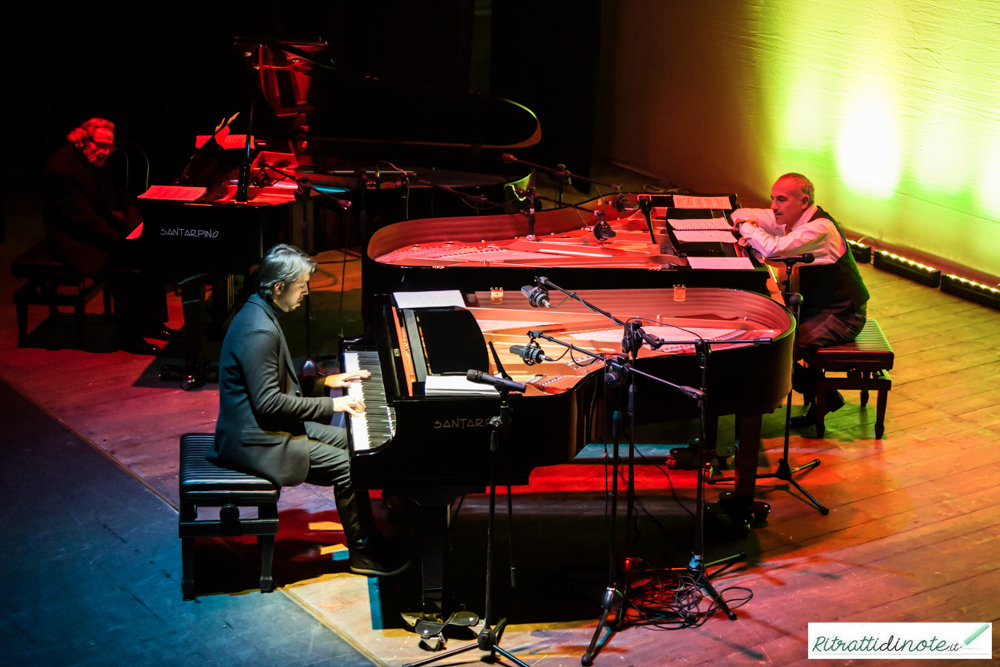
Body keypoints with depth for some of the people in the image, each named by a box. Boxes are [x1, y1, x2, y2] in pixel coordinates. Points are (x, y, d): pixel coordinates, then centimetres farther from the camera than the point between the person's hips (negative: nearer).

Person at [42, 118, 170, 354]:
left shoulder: (97, 162, 7)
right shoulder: (61, 168, -22)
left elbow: (118, 199, 13)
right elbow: (82, 217, -26)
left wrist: (137, 228, -5)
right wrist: (120, 242, -29)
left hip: (100, 230, 9)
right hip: (73, 240, -9)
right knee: (125, 265, -28)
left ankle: (150, 322, 2)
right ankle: (127, 336, -15)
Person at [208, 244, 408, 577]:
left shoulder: (260, 313, 8)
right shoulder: (260, 332, -26)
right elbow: (268, 403, -27)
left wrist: (326, 382, 12)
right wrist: (331, 404, -21)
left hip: (267, 425, 11)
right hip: (256, 440, -11)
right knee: (348, 465, -13)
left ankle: (369, 534, 21)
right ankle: (363, 552, 3)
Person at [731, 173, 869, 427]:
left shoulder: (820, 228, -25)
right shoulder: (789, 218, 3)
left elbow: (773, 249, -38)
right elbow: (740, 215, 11)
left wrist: (747, 229, -20)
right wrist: (748, 227, -12)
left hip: (842, 315, -9)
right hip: (816, 305, 9)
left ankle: (825, 398, 0)